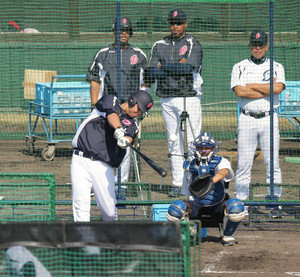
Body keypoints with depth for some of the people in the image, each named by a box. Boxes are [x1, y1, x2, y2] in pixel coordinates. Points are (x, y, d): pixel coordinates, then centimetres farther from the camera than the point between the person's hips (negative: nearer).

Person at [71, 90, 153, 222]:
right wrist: (118, 130, -33)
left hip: (103, 166, 2)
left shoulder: (132, 124, 14)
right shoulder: (110, 101, 10)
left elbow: (129, 137, -9)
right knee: (81, 206, -12)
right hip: (81, 161, -2)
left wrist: (126, 141, -34)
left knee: (109, 210, -2)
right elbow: (112, 114, -13)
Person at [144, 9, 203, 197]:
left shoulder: (193, 44, 1)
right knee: (174, 141, 5)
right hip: (167, 99, 4)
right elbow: (151, 73, 1)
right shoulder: (160, 46, 13)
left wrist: (163, 66, -7)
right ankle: (178, 184, 8)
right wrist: (177, 66, -10)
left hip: (189, 96, -4)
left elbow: (189, 67, -16)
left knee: (192, 141, -7)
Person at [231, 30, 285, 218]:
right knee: (244, 163, -2)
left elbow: (278, 88, -10)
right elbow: (240, 91, -9)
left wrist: (252, 86, -6)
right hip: (247, 119, 0)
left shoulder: (276, 67, 9)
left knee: (272, 162, -3)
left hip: (269, 119, 0)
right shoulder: (239, 68, 8)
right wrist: (268, 88, -7)